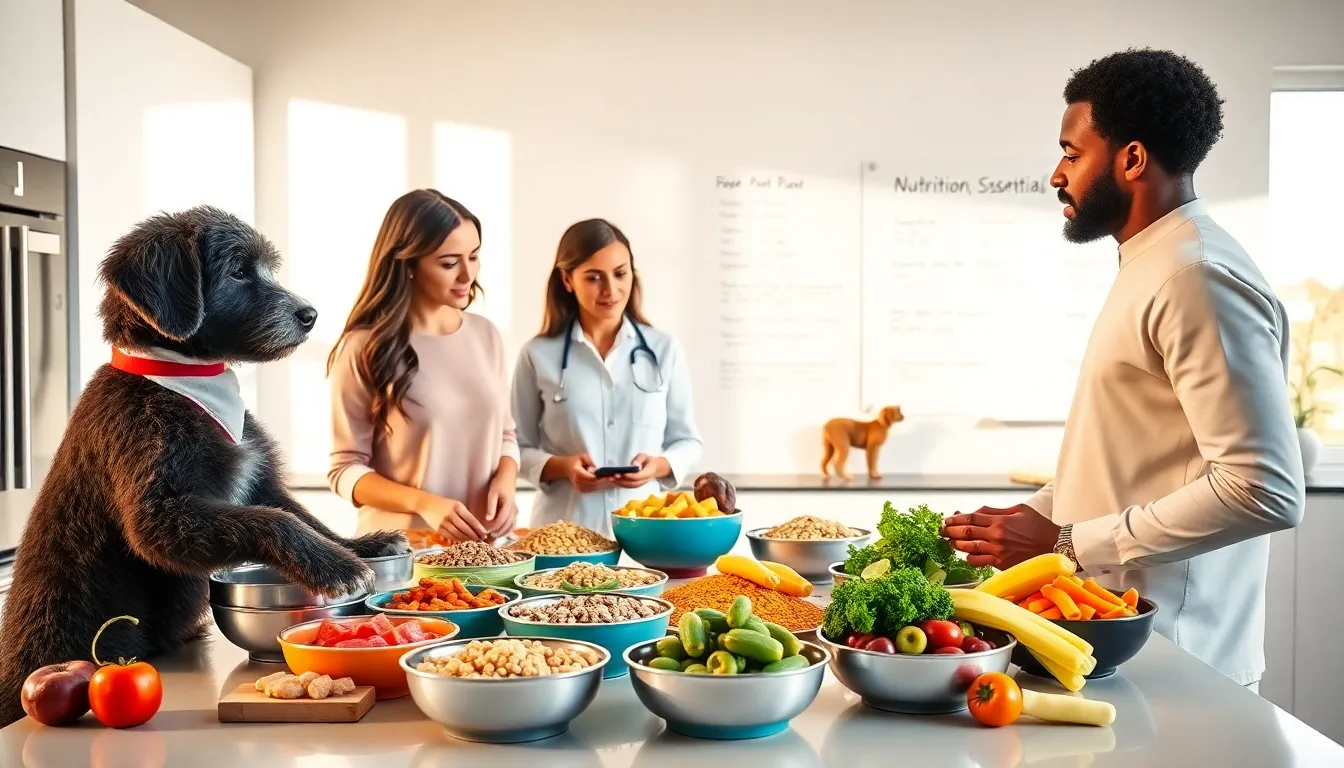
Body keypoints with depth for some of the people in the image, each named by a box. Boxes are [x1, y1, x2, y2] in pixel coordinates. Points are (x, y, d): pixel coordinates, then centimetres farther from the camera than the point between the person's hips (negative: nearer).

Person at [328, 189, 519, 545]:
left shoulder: (486, 335, 4)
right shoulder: (365, 347, -10)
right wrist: (424, 504, -22)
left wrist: (505, 480, -8)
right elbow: (346, 468, -8)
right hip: (402, 548, -4)